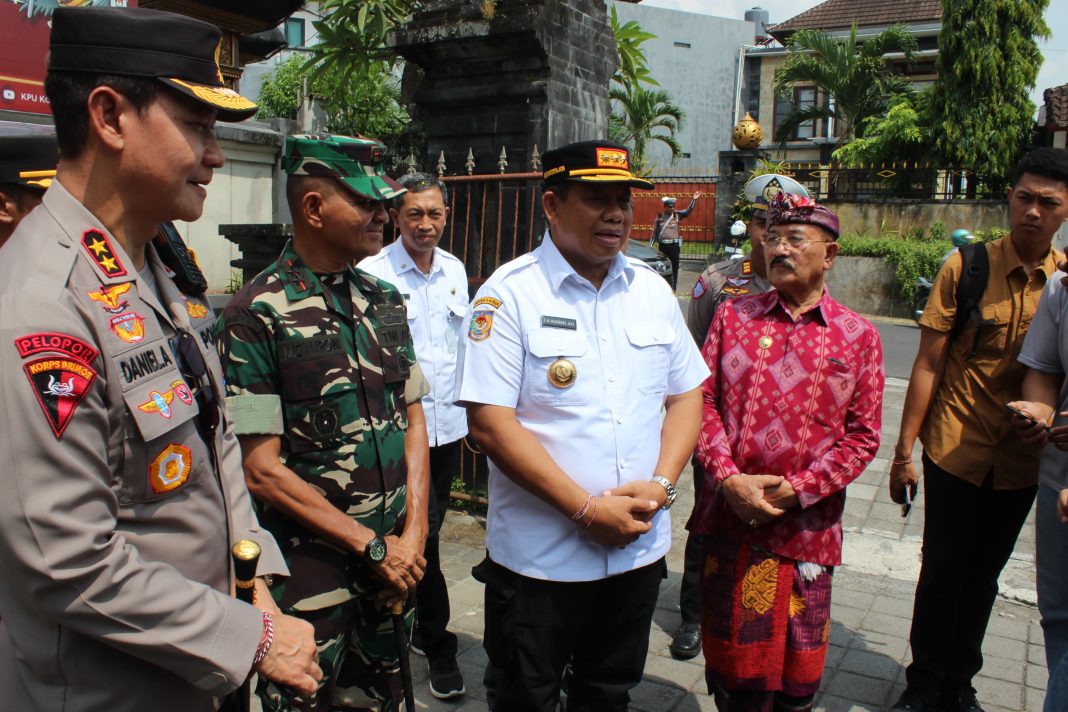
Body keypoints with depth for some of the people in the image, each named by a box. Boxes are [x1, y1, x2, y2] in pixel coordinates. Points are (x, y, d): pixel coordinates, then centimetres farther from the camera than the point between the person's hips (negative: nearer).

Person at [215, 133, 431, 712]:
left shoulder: (386, 301, 6)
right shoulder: (256, 316, -13)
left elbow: (412, 421, 8)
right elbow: (262, 469, -15)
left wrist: (412, 535, -3)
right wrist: (371, 545, -12)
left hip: (391, 566, 5)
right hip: (308, 576, -5)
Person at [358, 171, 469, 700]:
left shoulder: (455, 270, 9)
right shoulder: (372, 273, -9)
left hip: (448, 425, 5)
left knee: (423, 533, 17)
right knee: (421, 536, -1)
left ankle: (412, 624, 36)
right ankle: (437, 643, 16)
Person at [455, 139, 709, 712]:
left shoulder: (652, 290, 4)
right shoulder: (509, 294, -12)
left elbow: (686, 394, 8)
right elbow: (490, 424, -18)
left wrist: (659, 483, -9)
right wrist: (587, 510, -19)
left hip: (639, 549, 5)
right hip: (539, 557, -4)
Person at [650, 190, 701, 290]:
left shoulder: (677, 214, 2)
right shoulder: (659, 216, 2)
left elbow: (688, 211, -11)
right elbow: (655, 232, 6)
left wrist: (693, 200, -24)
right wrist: (650, 245, 6)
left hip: (674, 245, 0)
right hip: (662, 245, 0)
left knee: (674, 267, 2)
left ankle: (673, 288, 9)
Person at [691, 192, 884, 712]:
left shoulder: (858, 337, 0)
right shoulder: (732, 316, 3)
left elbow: (863, 435, -2)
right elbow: (703, 400, -2)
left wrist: (798, 489, -13)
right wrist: (729, 480, -14)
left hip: (805, 527, -1)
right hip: (730, 517, 1)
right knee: (732, 654, 16)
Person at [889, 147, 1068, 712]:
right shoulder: (966, 267, -10)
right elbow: (928, 364, -8)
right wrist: (903, 451, -8)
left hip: (1020, 459, 3)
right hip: (956, 449, -3)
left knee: (983, 576, 17)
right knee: (943, 572, 7)